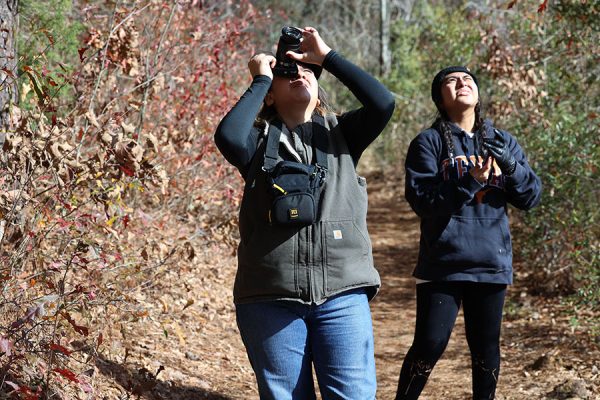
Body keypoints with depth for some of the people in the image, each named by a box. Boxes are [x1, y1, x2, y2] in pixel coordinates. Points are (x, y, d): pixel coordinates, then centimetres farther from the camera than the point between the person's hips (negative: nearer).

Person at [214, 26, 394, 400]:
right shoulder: (260, 139, 8)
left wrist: (327, 56, -1)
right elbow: (227, 136, -15)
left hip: (342, 293, 1)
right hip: (270, 297, -1)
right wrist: (260, 79, -3)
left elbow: (383, 103, -5)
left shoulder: (341, 133, 13)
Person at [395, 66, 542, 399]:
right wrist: (469, 183, -23)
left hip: (492, 262, 4)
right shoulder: (429, 143, -2)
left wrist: (509, 163, -14)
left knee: (487, 347, 11)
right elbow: (422, 200, -12)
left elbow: (532, 196, 4)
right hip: (443, 262, -3)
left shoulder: (503, 142, 10)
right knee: (430, 345, -5)